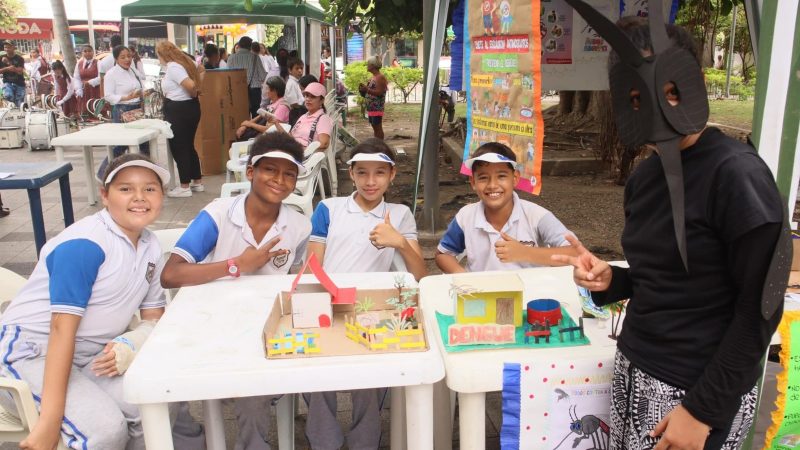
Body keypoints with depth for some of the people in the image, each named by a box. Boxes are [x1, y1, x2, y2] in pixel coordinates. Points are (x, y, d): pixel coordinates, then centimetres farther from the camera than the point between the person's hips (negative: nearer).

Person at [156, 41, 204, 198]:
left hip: (179, 110, -10)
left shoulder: (172, 67, -16)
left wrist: (193, 95, -8)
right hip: (189, 108, 10)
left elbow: (190, 85, -26)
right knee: (188, 146, 16)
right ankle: (197, 182, 22)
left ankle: (184, 187, 4)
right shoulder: (182, 61, 12)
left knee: (178, 148, -1)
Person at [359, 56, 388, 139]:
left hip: (377, 108, -10)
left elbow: (380, 92, -20)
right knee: (374, 128, 13)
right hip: (371, 107, 10)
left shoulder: (380, 77, -13)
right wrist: (364, 89, 5)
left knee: (378, 128, -6)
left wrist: (367, 89, -23)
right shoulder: (373, 77, 17)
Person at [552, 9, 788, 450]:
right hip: (633, 369, 7)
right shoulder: (644, 176, 4)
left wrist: (703, 409, -16)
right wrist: (609, 281, -5)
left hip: (696, 389, -6)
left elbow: (761, 308, -16)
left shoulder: (736, 173, -18)